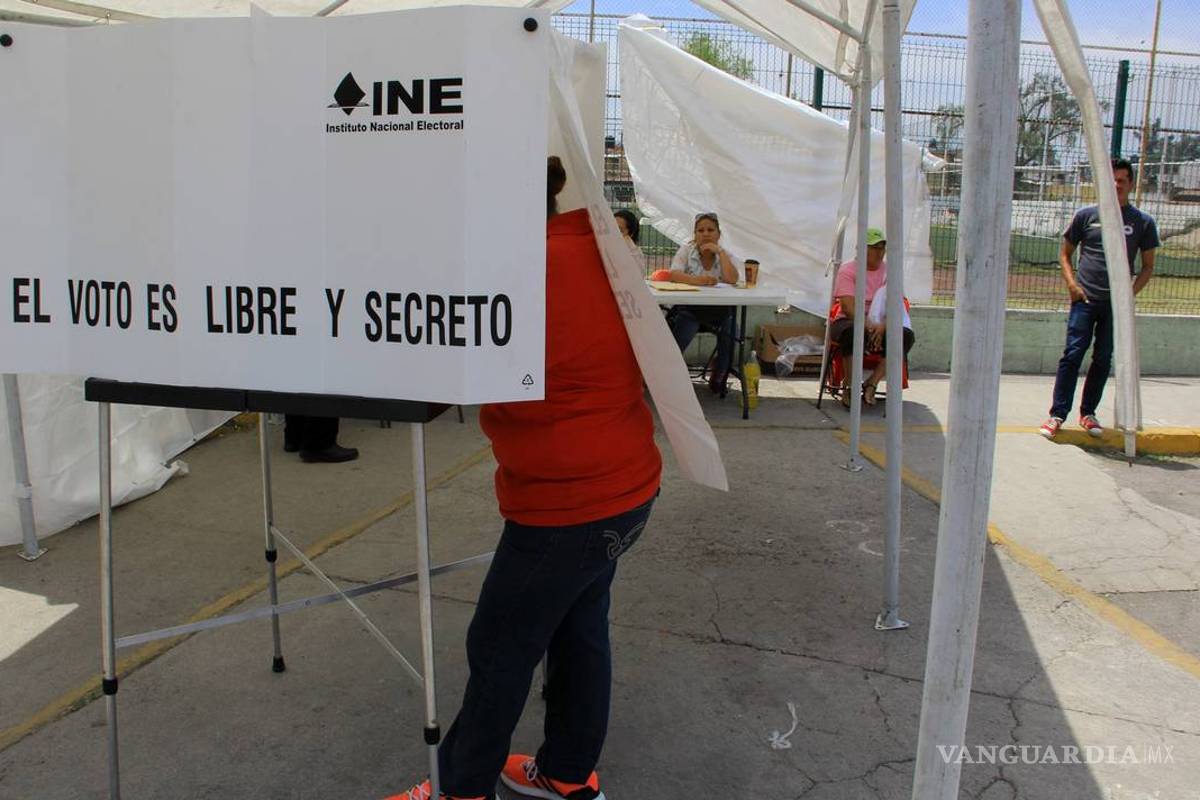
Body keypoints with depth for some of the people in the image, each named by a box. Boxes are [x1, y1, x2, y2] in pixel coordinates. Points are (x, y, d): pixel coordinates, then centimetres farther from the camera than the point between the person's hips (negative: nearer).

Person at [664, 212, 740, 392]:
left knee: (730, 329, -26)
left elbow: (732, 279, -13)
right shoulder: (686, 250, 2)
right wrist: (696, 280, -34)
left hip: (719, 309, 2)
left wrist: (720, 252, -13)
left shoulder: (726, 255, 6)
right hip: (689, 308, -2)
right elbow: (673, 275, -16)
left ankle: (718, 378, -4)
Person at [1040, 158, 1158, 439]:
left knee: (1103, 360, 8)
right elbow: (1065, 253, 10)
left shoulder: (1143, 223, 5)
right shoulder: (1086, 216, 4)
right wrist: (1071, 283, -4)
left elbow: (1148, 266, 10)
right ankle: (1058, 414, -1)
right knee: (1073, 355, -5)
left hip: (1117, 304, 1)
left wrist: (1131, 292, -5)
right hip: (1085, 300, -1)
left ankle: (1088, 413, 20)